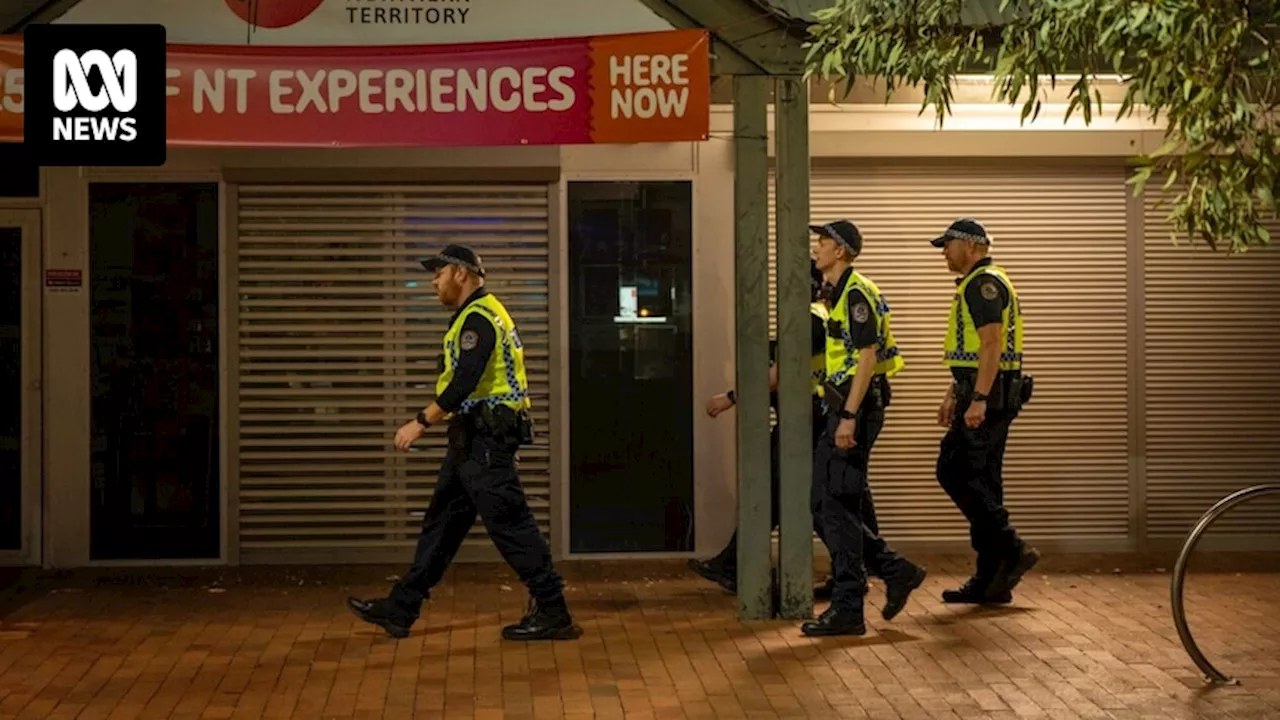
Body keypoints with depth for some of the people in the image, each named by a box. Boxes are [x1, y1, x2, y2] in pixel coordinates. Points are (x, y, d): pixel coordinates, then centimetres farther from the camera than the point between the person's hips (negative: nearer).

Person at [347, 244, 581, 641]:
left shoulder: (478, 317, -15)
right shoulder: (479, 314, 19)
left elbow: (464, 384, -24)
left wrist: (421, 422, -19)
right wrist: (432, 421, 21)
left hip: (485, 440, -11)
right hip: (474, 438, 11)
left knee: (510, 524, -6)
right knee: (442, 522, 12)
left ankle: (553, 614, -1)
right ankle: (401, 609, 16)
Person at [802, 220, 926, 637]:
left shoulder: (856, 294, -13)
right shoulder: (843, 294, 18)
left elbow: (867, 357, -20)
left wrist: (848, 416, -24)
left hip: (855, 408, -10)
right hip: (846, 408, 10)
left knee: (838, 506, -8)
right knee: (828, 502, 12)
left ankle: (848, 610, -3)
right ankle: (894, 570, 18)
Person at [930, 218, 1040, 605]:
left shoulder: (983, 283, -12)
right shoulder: (978, 284, 22)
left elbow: (991, 343, -22)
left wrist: (978, 399, -27)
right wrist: (954, 394, 26)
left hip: (988, 396, -11)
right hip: (984, 395, 11)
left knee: (955, 472, -11)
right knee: (980, 481, 9)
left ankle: (1011, 549, -9)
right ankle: (991, 579, 10)